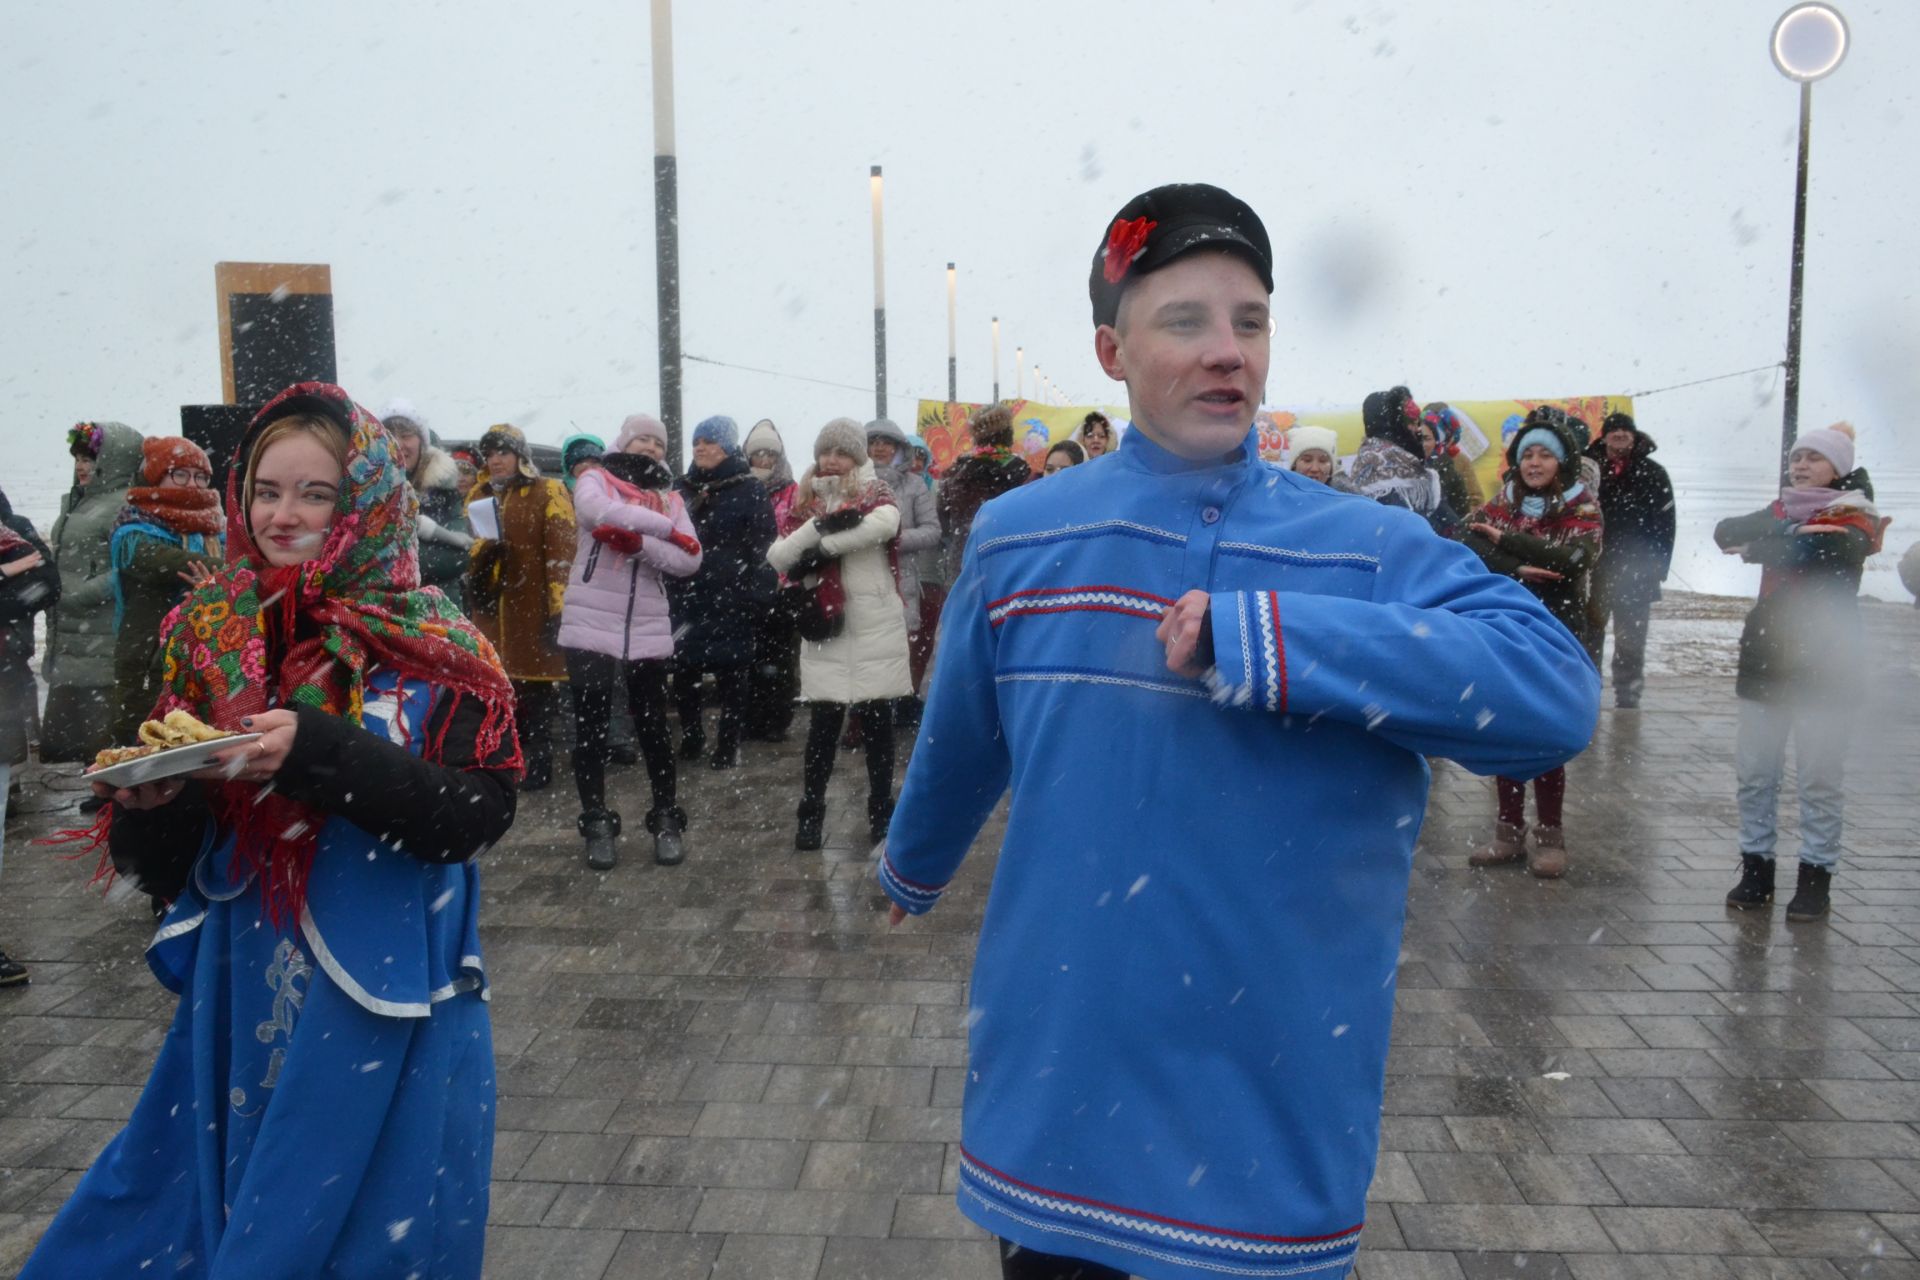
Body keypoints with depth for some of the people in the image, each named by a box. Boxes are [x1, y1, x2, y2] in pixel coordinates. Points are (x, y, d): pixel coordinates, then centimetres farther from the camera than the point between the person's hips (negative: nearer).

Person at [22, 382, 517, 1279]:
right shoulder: (210, 635, 3)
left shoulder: (432, 649, -8)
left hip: (384, 1014, -3)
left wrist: (319, 751, -27)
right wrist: (149, 802, -15)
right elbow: (157, 863, 7)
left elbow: (477, 815, -18)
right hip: (240, 1005, 4)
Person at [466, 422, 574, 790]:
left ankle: (539, 760, 9)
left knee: (536, 684, 0)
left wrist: (557, 604, -16)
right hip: (491, 606, 6)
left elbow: (561, 551, -10)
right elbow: (469, 545, 23)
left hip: (534, 605, -6)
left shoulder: (548, 492, -3)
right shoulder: (478, 495, 16)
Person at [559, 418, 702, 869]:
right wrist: (667, 529, -14)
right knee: (590, 727, 5)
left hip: (648, 632, 2)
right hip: (591, 627, -2)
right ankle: (597, 823, 17)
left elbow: (690, 560, -1)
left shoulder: (670, 498, 12)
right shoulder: (595, 479, 5)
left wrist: (639, 543, -16)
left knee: (653, 727, 9)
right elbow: (599, 510, -19)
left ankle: (666, 820, 20)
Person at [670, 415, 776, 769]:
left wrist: (753, 594, -14)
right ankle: (691, 740, 24)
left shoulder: (749, 490, -4)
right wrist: (670, 588, 11)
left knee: (730, 673, 4)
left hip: (729, 600, -5)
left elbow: (761, 548, -7)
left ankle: (728, 746, 14)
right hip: (686, 597, 5)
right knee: (683, 670, 7)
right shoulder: (685, 488, 13)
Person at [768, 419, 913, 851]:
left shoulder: (875, 492, 1)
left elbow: (886, 523, -24)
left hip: (876, 624, -1)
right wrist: (819, 527, -19)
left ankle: (881, 810, 18)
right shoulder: (805, 501, 9)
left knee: (877, 718, 7)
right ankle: (811, 814, 11)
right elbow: (777, 557, -4)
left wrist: (823, 549, -19)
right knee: (823, 722, 1)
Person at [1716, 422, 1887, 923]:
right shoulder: (1782, 510, 12)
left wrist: (1759, 549, -8)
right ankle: (1756, 867, 15)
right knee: (1754, 769, 6)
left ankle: (1816, 874, 9)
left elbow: (1822, 553, -23)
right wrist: (1790, 533, -17)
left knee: (1821, 777, -1)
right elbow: (1725, 532, -4)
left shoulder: (1855, 519, -3)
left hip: (1825, 663, -5)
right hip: (1767, 656, 5)